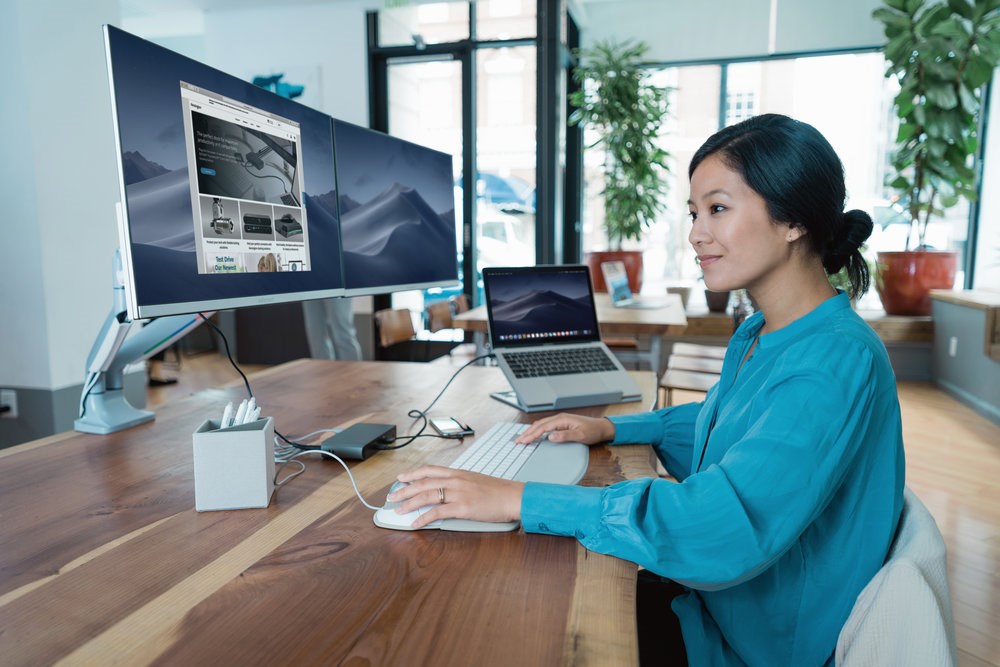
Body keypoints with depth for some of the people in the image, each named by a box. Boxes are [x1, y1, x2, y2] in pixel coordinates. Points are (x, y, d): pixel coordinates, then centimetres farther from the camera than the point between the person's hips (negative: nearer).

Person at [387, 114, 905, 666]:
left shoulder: (837, 362, -29)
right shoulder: (758, 334, 2)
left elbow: (720, 524, -38)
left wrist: (520, 499, -37)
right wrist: (612, 428, 4)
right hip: (712, 597, 7)